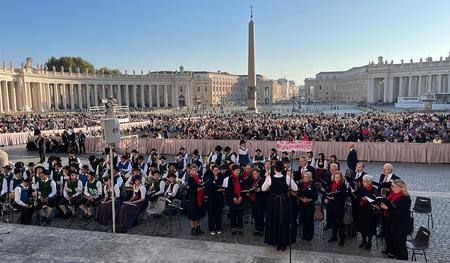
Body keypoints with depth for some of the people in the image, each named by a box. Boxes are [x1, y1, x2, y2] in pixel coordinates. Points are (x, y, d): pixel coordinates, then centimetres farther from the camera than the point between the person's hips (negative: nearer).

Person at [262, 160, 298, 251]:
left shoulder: (269, 178, -15)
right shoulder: (287, 178, -15)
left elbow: (263, 189, -1)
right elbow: (295, 189, -3)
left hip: (273, 202, 0)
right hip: (284, 203, 0)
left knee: (273, 221, 17)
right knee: (284, 221, 14)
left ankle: (275, 242, 28)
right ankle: (283, 243, 23)